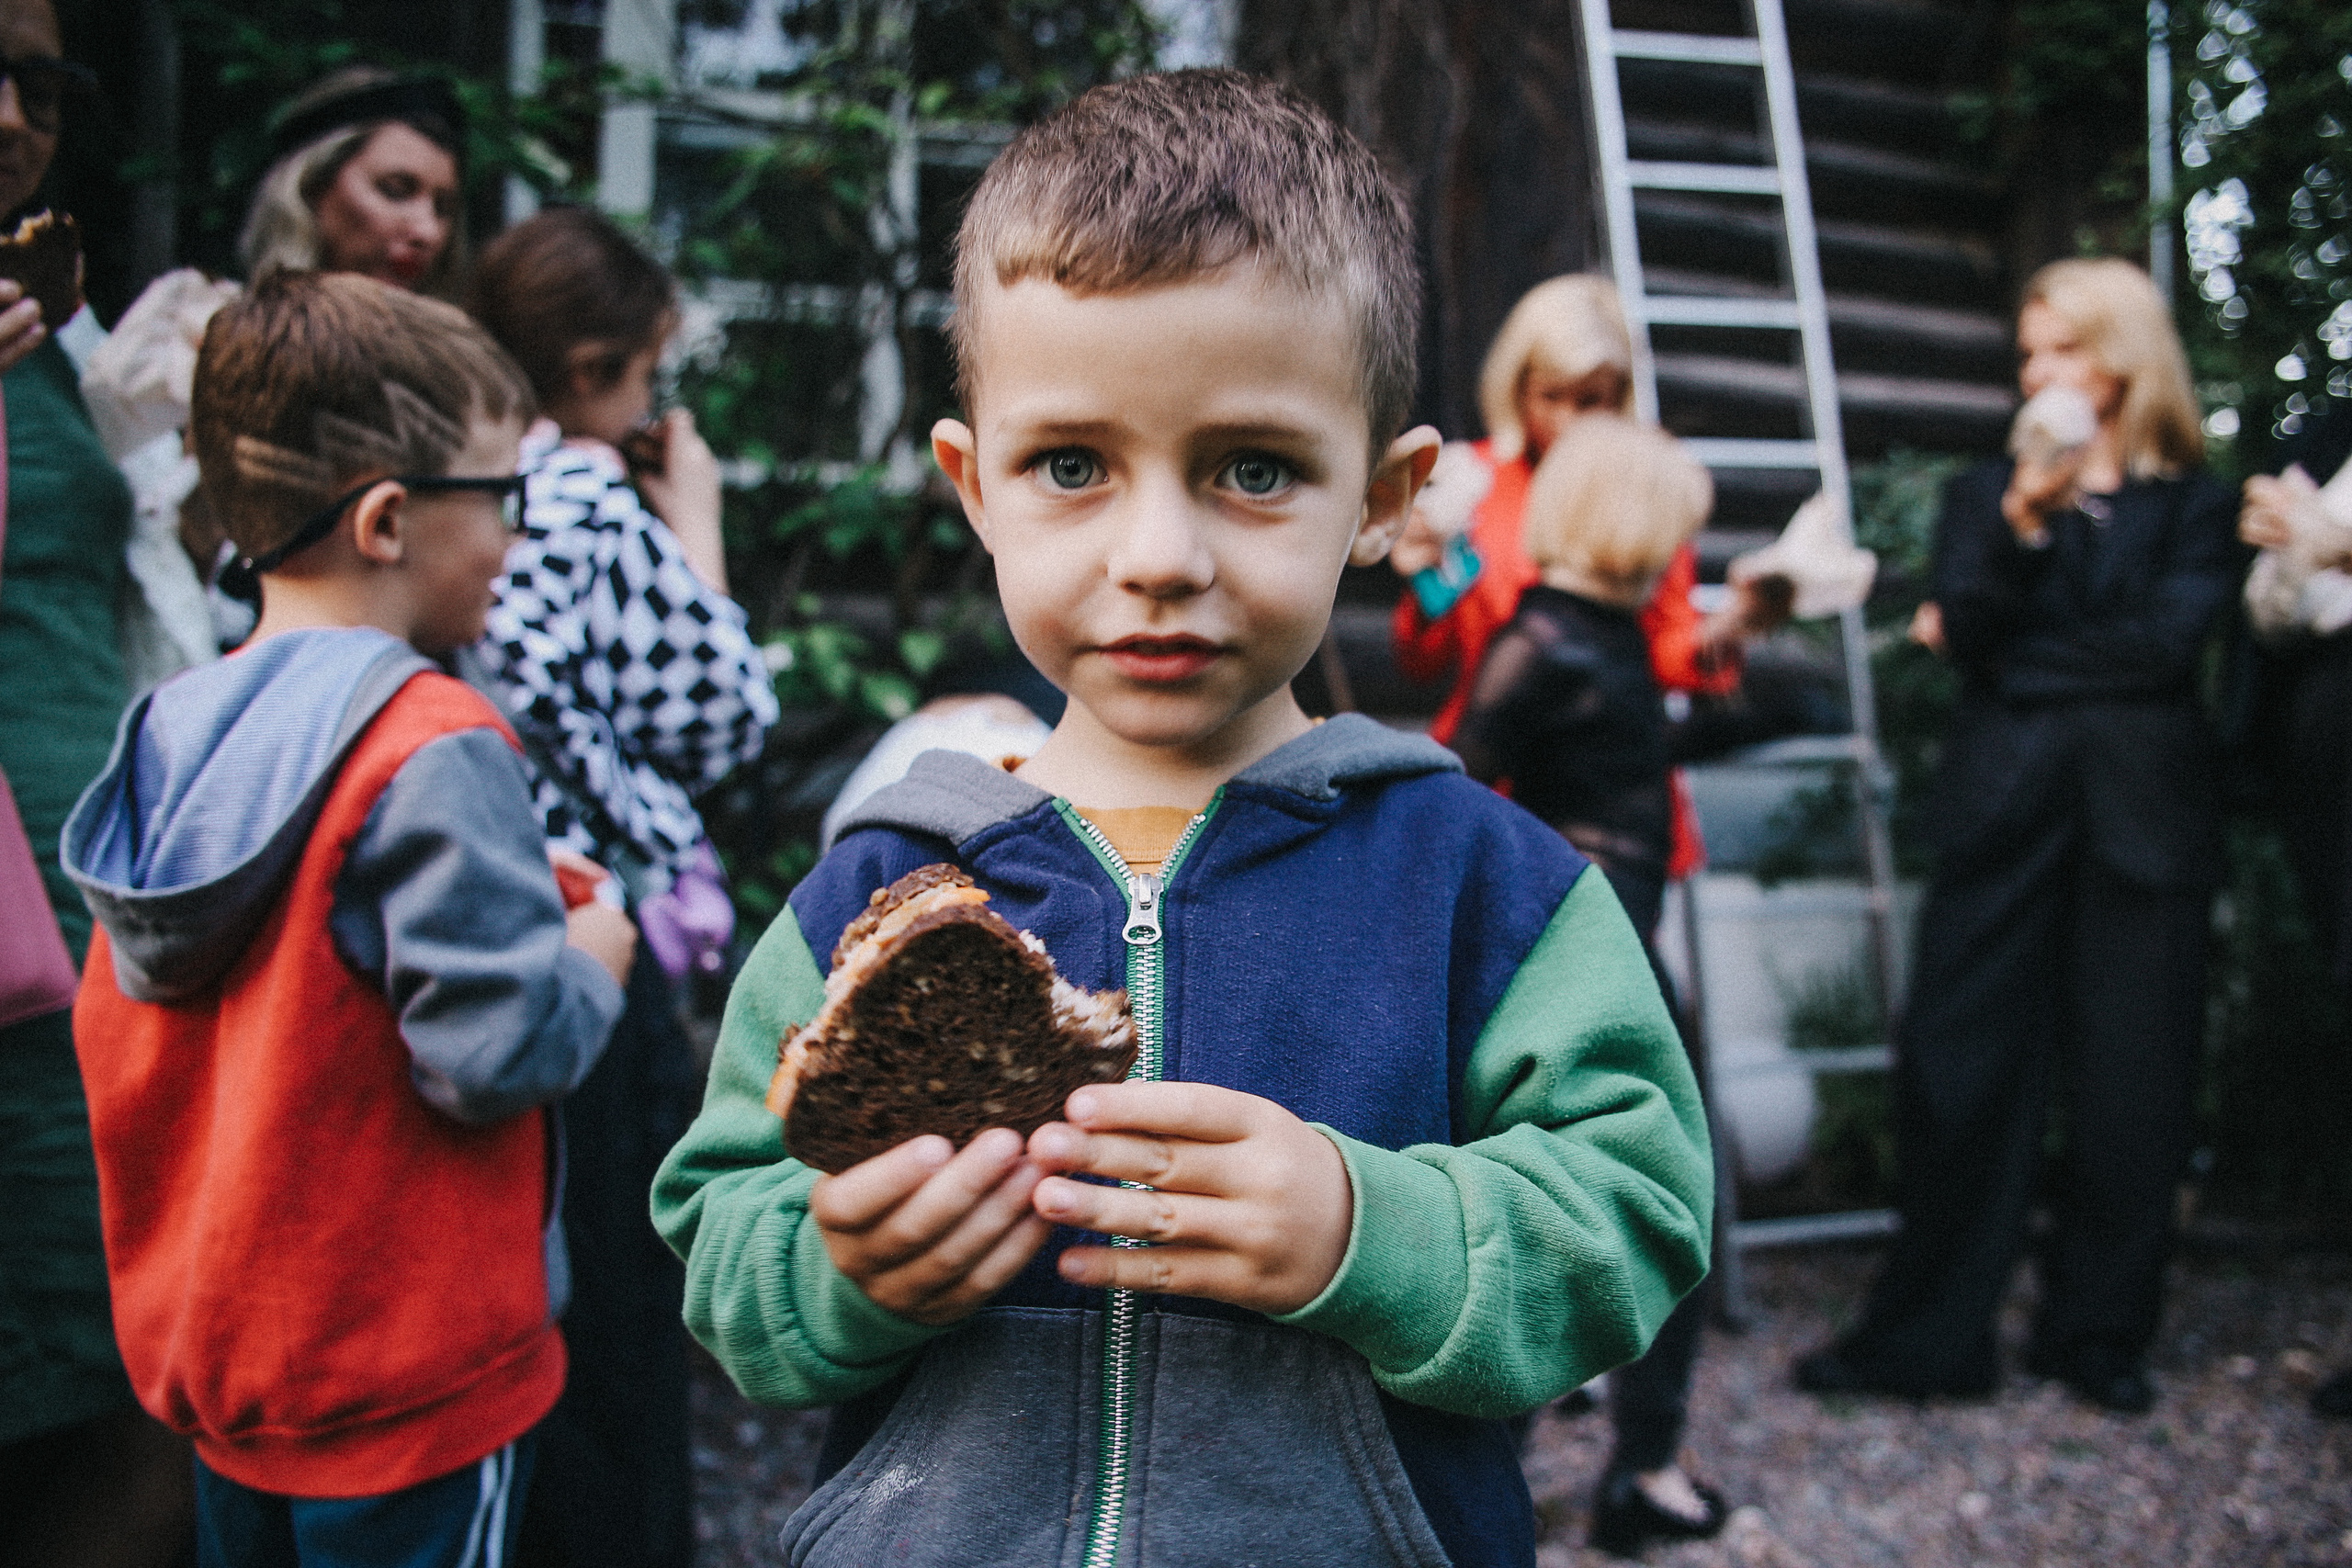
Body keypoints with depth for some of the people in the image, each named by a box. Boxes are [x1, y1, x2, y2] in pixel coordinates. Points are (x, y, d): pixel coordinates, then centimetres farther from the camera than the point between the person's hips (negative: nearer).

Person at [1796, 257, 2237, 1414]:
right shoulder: (1984, 493, 15)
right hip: (2004, 814, 1)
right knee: (1960, 1071, -3)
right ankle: (1927, 1335, 6)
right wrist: (2023, 525, -17)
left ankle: (2099, 1333, 17)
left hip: (2142, 817, 0)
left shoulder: (2193, 506, 10)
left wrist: (2015, 660, -3)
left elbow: (2169, 640, -6)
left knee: (2131, 1083, 2)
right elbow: (1964, 632, -1)